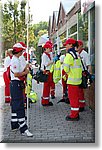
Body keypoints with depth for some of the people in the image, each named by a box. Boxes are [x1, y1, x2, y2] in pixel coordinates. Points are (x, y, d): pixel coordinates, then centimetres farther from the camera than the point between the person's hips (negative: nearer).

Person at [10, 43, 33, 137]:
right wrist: (25, 72, -9)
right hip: (16, 84, -11)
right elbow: (16, 74, -22)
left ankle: (15, 125, 27)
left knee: (15, 105, 16)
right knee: (19, 107, -12)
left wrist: (25, 71, 12)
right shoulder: (15, 60, -16)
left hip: (16, 84, 11)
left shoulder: (16, 59, 16)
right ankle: (23, 129, -11)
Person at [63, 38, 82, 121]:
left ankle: (74, 115, 4)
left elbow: (66, 68, -20)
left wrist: (67, 72, 0)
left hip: (72, 79, -9)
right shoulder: (76, 54, 14)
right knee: (75, 96, 16)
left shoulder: (69, 55, -15)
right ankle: (76, 114, 25)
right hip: (77, 78, 9)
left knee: (72, 97, -2)